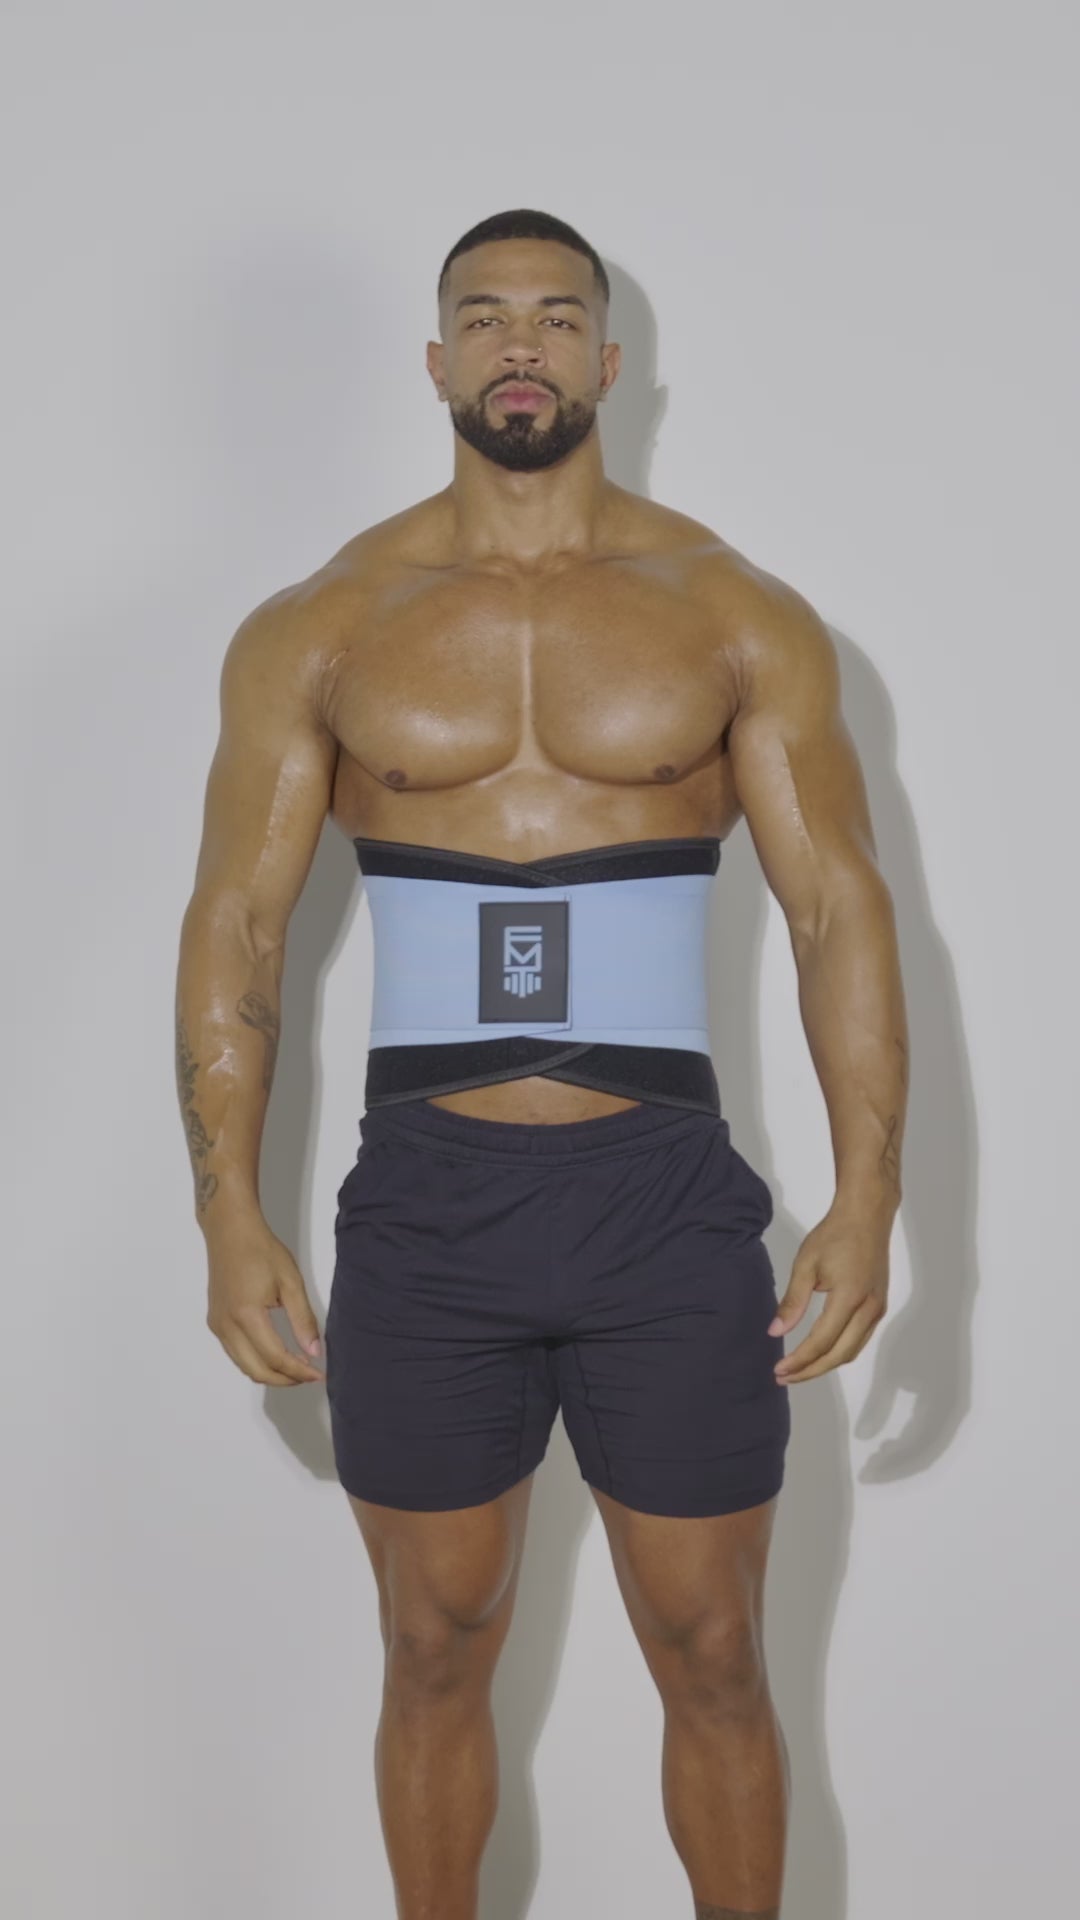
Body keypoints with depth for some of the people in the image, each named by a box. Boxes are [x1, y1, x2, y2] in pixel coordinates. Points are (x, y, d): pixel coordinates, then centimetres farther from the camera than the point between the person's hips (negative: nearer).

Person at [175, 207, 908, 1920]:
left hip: (666, 1197, 0)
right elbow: (239, 923, 3)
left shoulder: (741, 618, 2)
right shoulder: (319, 632, 4)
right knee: (438, 1657, 14)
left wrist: (868, 1194, -9)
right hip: (424, 1203, 1)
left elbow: (839, 907, 0)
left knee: (713, 1661, 10)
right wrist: (230, 1214, -5)